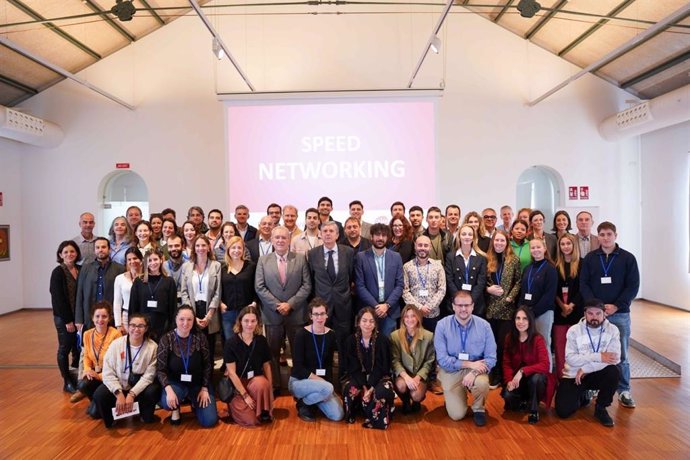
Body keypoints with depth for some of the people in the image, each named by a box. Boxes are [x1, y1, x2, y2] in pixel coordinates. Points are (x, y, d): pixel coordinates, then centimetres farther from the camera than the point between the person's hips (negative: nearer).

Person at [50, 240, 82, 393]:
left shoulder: (80, 270, 4)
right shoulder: (58, 272, -10)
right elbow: (58, 298, -12)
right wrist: (68, 320, -13)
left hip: (79, 316, 4)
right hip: (63, 318, -4)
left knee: (78, 348, 7)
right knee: (65, 349, 6)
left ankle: (78, 378, 20)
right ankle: (67, 382, 17)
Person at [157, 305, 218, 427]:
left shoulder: (200, 338, -11)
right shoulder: (166, 339, -13)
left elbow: (208, 365, -2)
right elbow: (161, 369, -13)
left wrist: (204, 388, -8)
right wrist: (168, 389, -28)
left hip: (198, 383, 1)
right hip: (176, 382, -1)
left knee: (209, 421, -9)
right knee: (167, 402, -35)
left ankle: (195, 403, 26)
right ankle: (175, 409, 5)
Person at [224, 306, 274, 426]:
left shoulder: (261, 341, -4)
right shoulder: (231, 343, -14)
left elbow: (267, 366, 3)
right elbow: (232, 372, -14)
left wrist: (269, 389, -6)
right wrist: (245, 395, -17)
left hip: (255, 380, 2)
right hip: (236, 384, -2)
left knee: (262, 384, -36)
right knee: (250, 420, -18)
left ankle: (264, 412, -9)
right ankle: (234, 404, 12)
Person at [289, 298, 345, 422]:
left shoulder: (331, 335, -1)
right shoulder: (302, 334, -16)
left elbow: (329, 364, 6)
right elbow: (298, 367, -16)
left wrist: (328, 382, -8)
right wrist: (318, 379, -21)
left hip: (322, 383, 5)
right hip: (299, 381, -5)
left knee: (338, 415, -11)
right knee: (327, 388, -33)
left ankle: (312, 398, 15)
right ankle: (303, 404, -3)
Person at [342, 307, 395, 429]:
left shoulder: (382, 340, -12)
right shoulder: (351, 340, -7)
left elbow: (382, 367, -12)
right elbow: (353, 367, -7)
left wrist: (371, 387, -22)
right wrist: (364, 387, -21)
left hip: (379, 376, -1)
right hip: (358, 376, 2)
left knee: (384, 391, -35)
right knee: (349, 389, -31)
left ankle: (378, 418, -5)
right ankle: (352, 415, 2)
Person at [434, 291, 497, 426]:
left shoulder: (484, 325, -9)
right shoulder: (442, 325, -14)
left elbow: (491, 358, -10)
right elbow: (442, 359, -15)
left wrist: (474, 372, -27)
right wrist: (469, 364, -21)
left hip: (476, 369, 1)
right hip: (451, 371, -1)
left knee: (482, 383, -33)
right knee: (457, 415, -9)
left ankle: (479, 409, 2)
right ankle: (452, 398, 28)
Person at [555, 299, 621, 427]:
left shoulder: (612, 330, -7)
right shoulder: (574, 330, -10)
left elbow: (614, 358, -20)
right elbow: (571, 359, -17)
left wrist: (585, 369, -23)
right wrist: (598, 357, -25)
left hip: (597, 374, 1)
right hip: (574, 376, -1)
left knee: (613, 372, -32)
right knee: (563, 411, -14)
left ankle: (600, 408, -7)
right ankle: (582, 396, 21)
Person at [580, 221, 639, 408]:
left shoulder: (628, 258, 1)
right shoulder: (590, 258, 5)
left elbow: (633, 286, -3)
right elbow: (584, 284, 1)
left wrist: (616, 306, -13)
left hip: (620, 314, -1)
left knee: (621, 354, 6)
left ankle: (624, 391, 17)